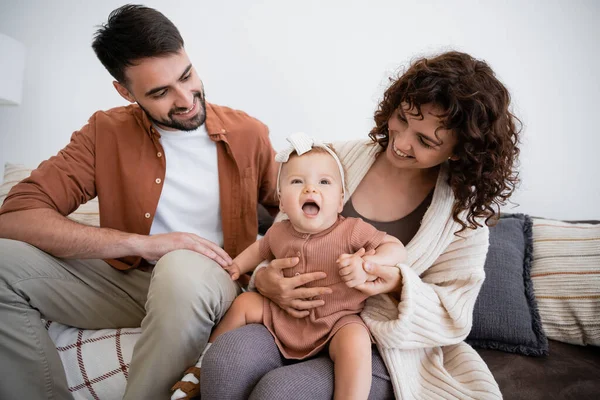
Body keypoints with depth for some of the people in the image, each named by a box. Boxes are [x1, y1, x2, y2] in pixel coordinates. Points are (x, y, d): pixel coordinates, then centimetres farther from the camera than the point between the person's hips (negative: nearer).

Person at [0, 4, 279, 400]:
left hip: (211, 283, -1)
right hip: (127, 279, 2)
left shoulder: (248, 134, -2)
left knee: (182, 271, -37)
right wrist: (142, 243, -22)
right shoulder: (106, 132, -2)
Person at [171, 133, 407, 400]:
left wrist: (366, 264, -32)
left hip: (335, 323, -4)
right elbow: (260, 248, 22)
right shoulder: (279, 233, -1)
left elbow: (397, 249, -16)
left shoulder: (352, 231, -16)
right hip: (284, 317, 5)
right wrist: (236, 266, 14)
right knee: (244, 303, 7)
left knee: (355, 339, -34)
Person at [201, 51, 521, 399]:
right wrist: (265, 278, -17)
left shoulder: (464, 212, -5)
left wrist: (398, 285, -23)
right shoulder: (341, 158, -2)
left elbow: (453, 318, -3)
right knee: (224, 360, -27)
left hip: (384, 353, -2)